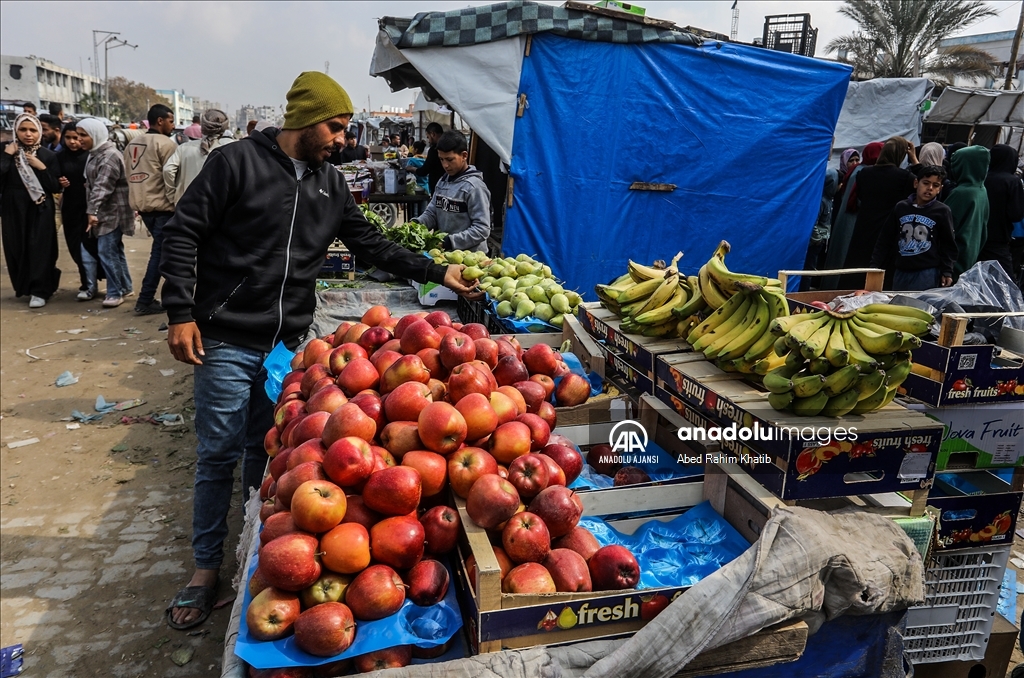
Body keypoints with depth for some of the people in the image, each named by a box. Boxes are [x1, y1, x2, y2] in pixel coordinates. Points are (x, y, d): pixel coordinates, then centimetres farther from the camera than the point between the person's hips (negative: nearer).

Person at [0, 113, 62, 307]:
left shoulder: (48, 156, 0)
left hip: (40, 210, -2)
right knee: (16, 248, 7)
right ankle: (23, 286, 25)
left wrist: (42, 168, -15)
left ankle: (39, 291, 3)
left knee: (39, 248, -4)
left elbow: (56, 188, -4)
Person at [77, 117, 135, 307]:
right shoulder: (95, 154, 14)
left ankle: (115, 292, -1)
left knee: (107, 251, -9)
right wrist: (92, 210, 18)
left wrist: (92, 211, -32)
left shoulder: (109, 156, -18)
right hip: (105, 211, 10)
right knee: (115, 250, 15)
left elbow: (102, 186, -27)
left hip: (112, 211, -10)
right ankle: (124, 286, 25)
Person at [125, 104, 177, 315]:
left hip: (140, 203, 8)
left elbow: (129, 174, 14)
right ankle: (145, 301, -5)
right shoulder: (165, 143, -11)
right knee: (160, 252, -3)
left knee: (160, 250, 17)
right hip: (161, 205, -8)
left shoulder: (133, 143, 13)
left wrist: (139, 195, 19)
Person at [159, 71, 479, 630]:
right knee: (218, 455, 5)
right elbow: (183, 234, -7)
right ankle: (207, 566, 22)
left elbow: (371, 246, 14)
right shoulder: (237, 162, -7)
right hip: (226, 341, -4)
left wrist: (438, 273, 10)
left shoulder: (331, 185, 9)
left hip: (288, 345, 4)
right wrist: (181, 314, -13)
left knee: (266, 452, 13)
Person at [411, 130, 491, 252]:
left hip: (469, 255, -6)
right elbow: (431, 212, 14)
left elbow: (482, 229, -18)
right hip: (442, 251, 6)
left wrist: (451, 241, -24)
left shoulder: (473, 186, -13)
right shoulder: (442, 181, 10)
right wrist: (416, 223, -7)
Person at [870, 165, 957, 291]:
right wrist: (875, 266, 4)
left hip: (928, 273, -3)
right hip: (901, 271, 3)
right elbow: (885, 239, 9)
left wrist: (947, 271, -6)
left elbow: (948, 245, 1)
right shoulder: (900, 207, 6)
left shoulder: (942, 211, 0)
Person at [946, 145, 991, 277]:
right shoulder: (982, 191, 7)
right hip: (971, 255, 9)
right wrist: (976, 251, 22)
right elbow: (984, 229, 15)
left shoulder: (960, 193, -20)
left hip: (957, 255, -9)